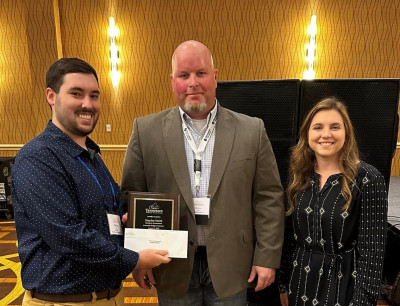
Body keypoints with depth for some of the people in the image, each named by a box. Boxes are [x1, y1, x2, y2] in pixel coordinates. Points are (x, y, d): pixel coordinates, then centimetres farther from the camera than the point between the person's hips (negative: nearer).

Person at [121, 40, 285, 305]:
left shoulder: (251, 130, -4)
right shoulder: (146, 130, -5)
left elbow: (269, 198, -2)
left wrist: (267, 258, -3)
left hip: (230, 264, 1)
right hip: (173, 266, 1)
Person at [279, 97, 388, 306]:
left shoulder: (368, 179, -15)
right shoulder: (298, 175, -2)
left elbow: (371, 250, -13)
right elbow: (289, 236, 4)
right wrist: (284, 283, 8)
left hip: (343, 284, -4)